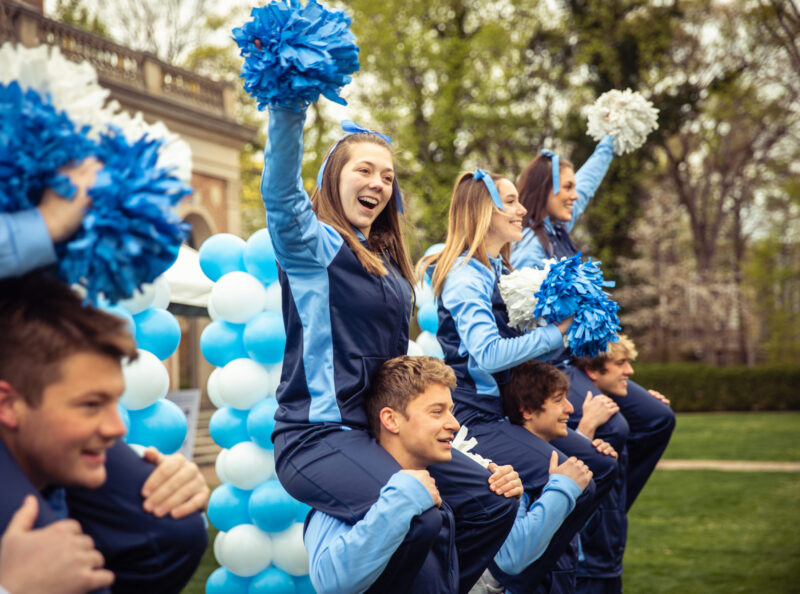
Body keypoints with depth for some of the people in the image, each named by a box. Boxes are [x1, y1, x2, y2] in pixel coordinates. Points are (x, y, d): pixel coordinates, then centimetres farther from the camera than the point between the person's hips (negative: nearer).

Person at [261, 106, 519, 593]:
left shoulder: (387, 258, 19)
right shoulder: (312, 242, -5)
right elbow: (280, 189, -26)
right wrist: (288, 108, -40)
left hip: (382, 429, 8)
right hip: (318, 436, -8)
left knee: (495, 500, -3)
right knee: (420, 517, -31)